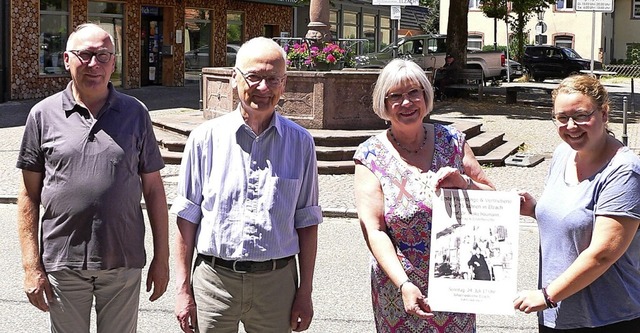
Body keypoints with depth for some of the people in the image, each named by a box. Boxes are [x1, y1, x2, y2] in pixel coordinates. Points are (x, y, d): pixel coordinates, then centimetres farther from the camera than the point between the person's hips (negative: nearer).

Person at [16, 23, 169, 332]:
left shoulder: (135, 113, 2)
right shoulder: (44, 115, 0)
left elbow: (153, 189, 5)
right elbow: (29, 194, 2)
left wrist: (161, 258, 4)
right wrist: (31, 266, -2)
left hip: (124, 265, 1)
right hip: (62, 266, 0)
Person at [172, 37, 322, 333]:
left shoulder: (300, 142, 3)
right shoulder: (206, 137, -1)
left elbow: (306, 221, 7)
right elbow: (187, 217, 2)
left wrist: (305, 291, 5)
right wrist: (183, 290, 0)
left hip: (276, 283, 1)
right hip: (215, 278, -1)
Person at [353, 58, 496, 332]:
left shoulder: (451, 140, 2)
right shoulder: (371, 155, -6)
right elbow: (374, 230, -12)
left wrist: (464, 183, -14)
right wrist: (404, 284, -23)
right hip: (398, 287, -2)